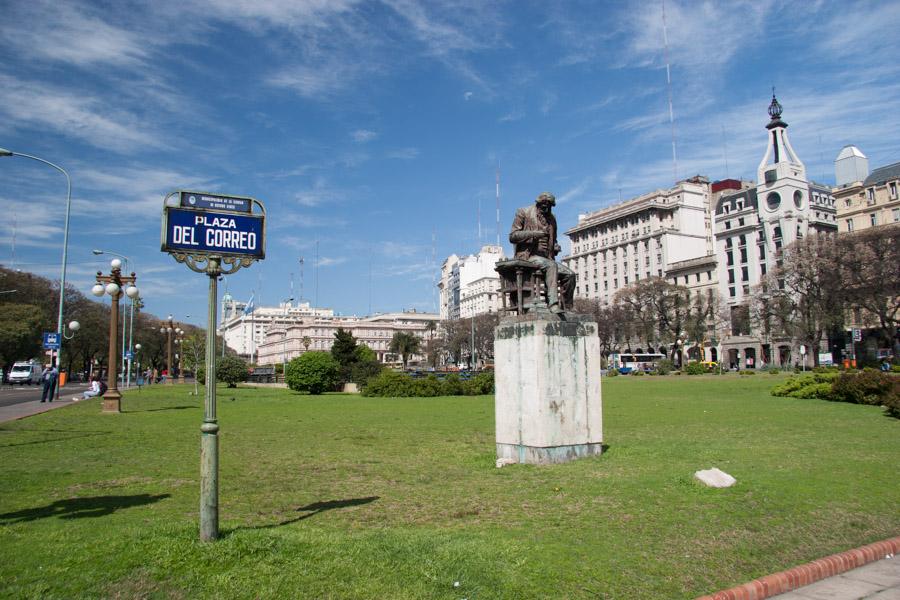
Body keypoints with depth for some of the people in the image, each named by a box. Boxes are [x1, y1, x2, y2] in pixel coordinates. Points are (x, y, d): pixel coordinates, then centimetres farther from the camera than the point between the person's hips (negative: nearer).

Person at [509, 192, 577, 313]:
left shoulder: (551, 218, 19)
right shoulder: (524, 213, 2)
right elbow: (512, 236, -6)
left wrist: (555, 247, 7)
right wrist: (533, 234, -20)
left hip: (546, 258, 7)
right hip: (528, 256, -6)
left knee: (570, 274, -11)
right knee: (551, 266, -34)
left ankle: (568, 309, -3)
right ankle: (553, 305, -43)